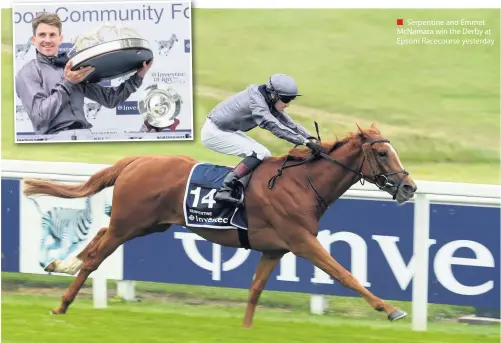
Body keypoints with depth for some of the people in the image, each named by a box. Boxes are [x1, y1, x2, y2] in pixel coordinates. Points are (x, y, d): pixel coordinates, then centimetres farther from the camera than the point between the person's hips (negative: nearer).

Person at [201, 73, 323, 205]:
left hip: (228, 132, 10)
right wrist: (305, 142, -43)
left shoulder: (270, 104, 0)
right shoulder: (255, 100, -28)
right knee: (259, 153, -21)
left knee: (265, 156, 6)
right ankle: (224, 190, -28)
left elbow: (291, 124, 1)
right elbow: (274, 126, -38)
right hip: (214, 133, -10)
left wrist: (311, 139, -15)